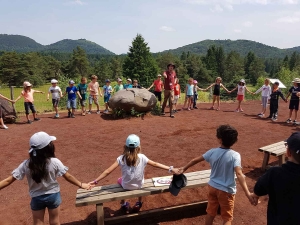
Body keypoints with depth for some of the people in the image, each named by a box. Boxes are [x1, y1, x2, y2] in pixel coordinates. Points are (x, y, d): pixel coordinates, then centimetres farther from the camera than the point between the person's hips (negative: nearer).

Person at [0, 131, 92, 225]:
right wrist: (81, 184, 0)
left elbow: (8, 180, -13)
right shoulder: (54, 162, -22)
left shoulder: (26, 165, -18)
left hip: (37, 198, 1)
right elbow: (68, 177, -12)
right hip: (53, 196, -1)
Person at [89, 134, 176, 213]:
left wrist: (95, 181, -13)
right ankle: (139, 203, 45)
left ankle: (123, 205, 44)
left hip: (126, 186, 0)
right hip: (139, 185, 1)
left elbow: (107, 171, -20)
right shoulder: (142, 157, -19)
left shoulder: (121, 158, -19)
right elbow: (155, 164, -16)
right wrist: (170, 169, -10)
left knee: (119, 180, 33)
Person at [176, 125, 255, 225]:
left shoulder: (212, 152, -9)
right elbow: (239, 174, -31)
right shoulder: (235, 155, -19)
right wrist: (248, 193, -33)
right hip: (227, 191, -3)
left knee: (210, 213, 21)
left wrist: (184, 168, 16)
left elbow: (196, 160, 1)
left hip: (212, 187, 3)